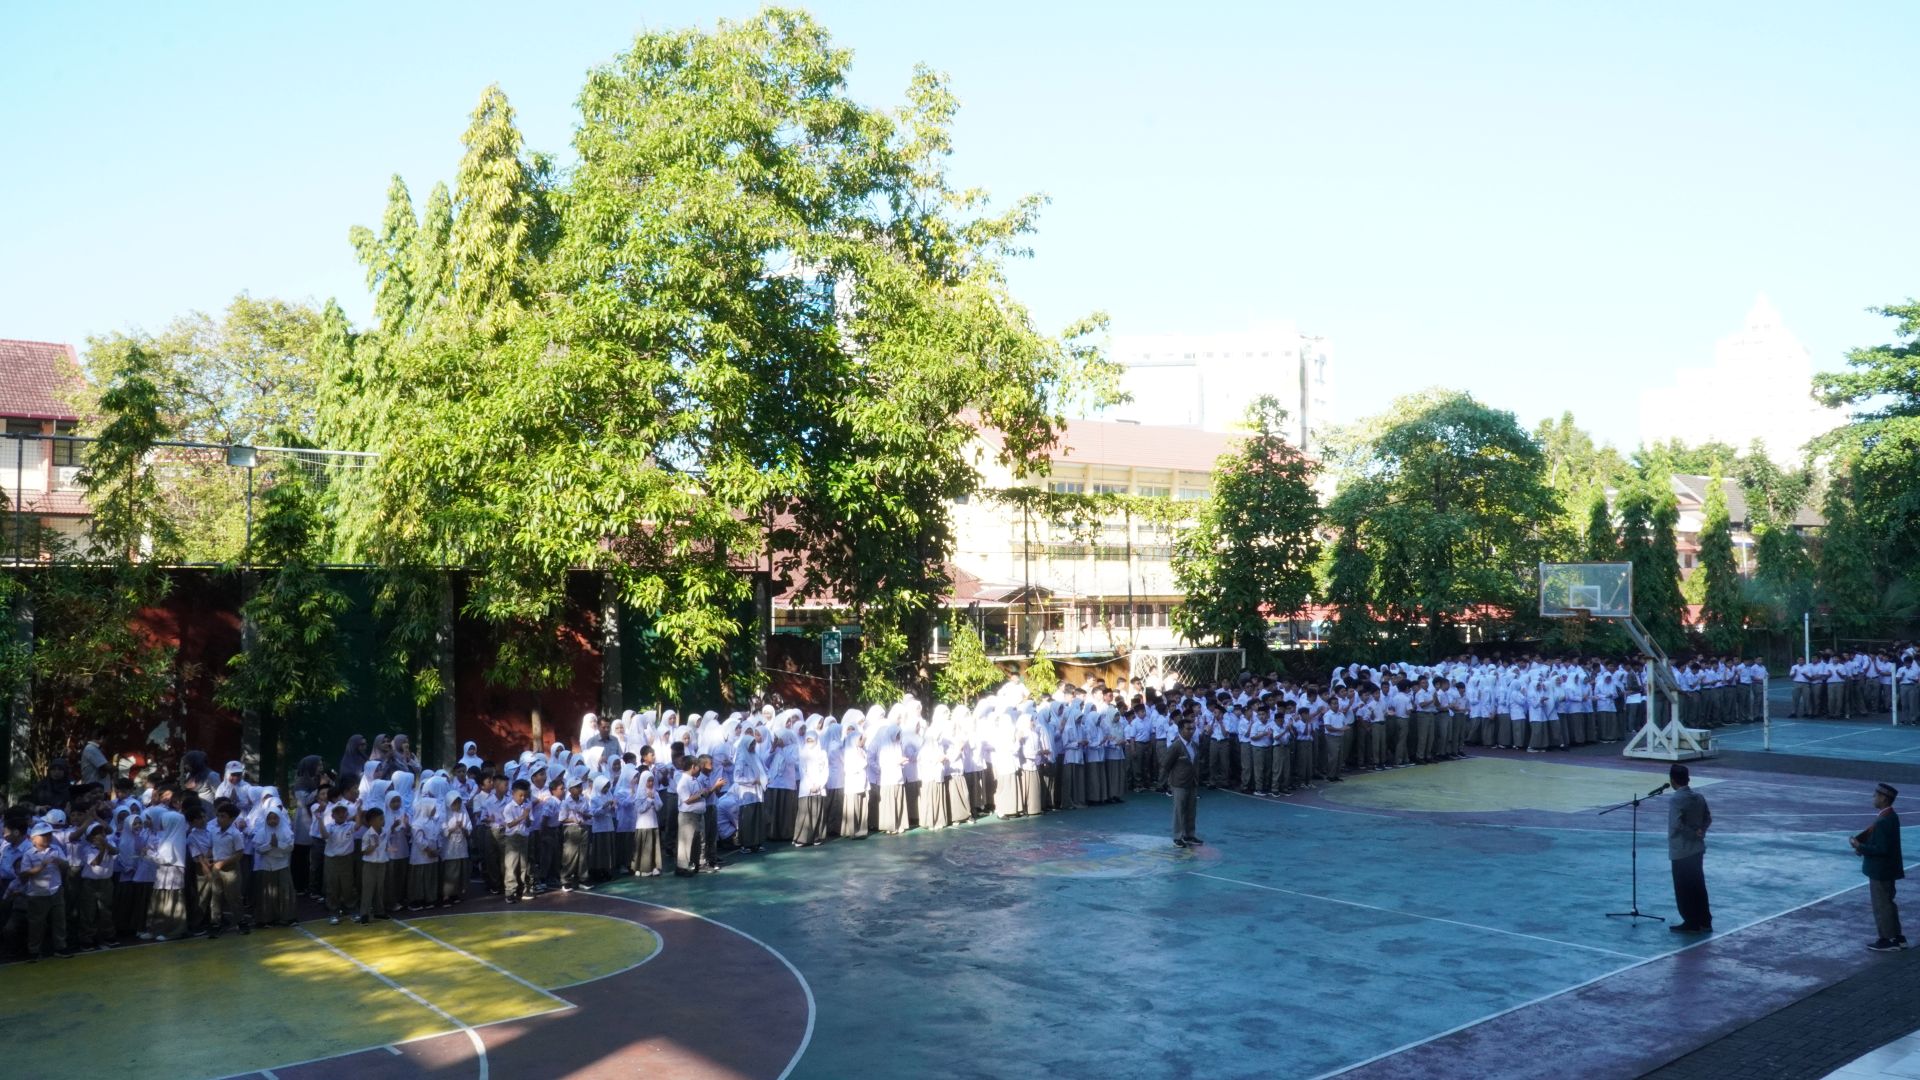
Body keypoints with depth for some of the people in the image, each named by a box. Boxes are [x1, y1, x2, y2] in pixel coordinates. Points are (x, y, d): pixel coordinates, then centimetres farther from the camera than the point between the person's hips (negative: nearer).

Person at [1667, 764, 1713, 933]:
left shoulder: (1676, 800, -20)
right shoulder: (1699, 797, 4)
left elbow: (1677, 825, -27)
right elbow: (1708, 819, 10)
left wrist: (1693, 834, -14)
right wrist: (1700, 832, 2)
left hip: (1681, 851, -7)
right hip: (1698, 849, 7)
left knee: (1684, 889, 4)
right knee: (1699, 886, 15)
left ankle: (1691, 924, 10)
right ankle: (1704, 922, 20)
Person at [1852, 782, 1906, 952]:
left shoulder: (1884, 821, -26)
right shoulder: (1890, 816, 6)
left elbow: (1882, 849, -26)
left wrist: (1860, 847, -18)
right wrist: (1863, 845, 3)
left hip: (1880, 870, -10)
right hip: (1886, 869, 10)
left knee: (1881, 905, 2)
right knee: (1887, 903, 19)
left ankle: (1887, 940, 12)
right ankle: (1897, 937, 27)